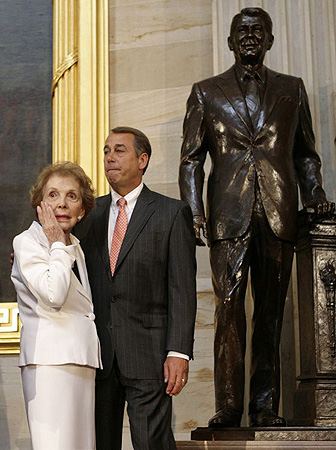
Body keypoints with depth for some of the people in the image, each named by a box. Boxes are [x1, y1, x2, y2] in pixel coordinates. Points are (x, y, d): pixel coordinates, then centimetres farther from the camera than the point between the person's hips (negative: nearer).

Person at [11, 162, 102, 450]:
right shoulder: (27, 242, -3)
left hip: (82, 360, 8)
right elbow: (53, 294, -19)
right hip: (51, 359, -8)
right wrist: (58, 245, -8)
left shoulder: (75, 247, 20)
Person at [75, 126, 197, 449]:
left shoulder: (172, 213, 3)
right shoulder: (90, 214, 15)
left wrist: (179, 352, -12)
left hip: (148, 352, -4)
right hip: (98, 355, 4)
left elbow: (182, 289, -4)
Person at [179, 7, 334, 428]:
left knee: (271, 313, 1)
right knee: (229, 309, -7)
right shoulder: (206, 92, 14)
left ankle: (265, 405, 5)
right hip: (229, 218, -1)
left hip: (278, 215, 1)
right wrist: (193, 210, -3)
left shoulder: (291, 89, 17)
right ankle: (228, 405, -3)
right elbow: (191, 159, 10)